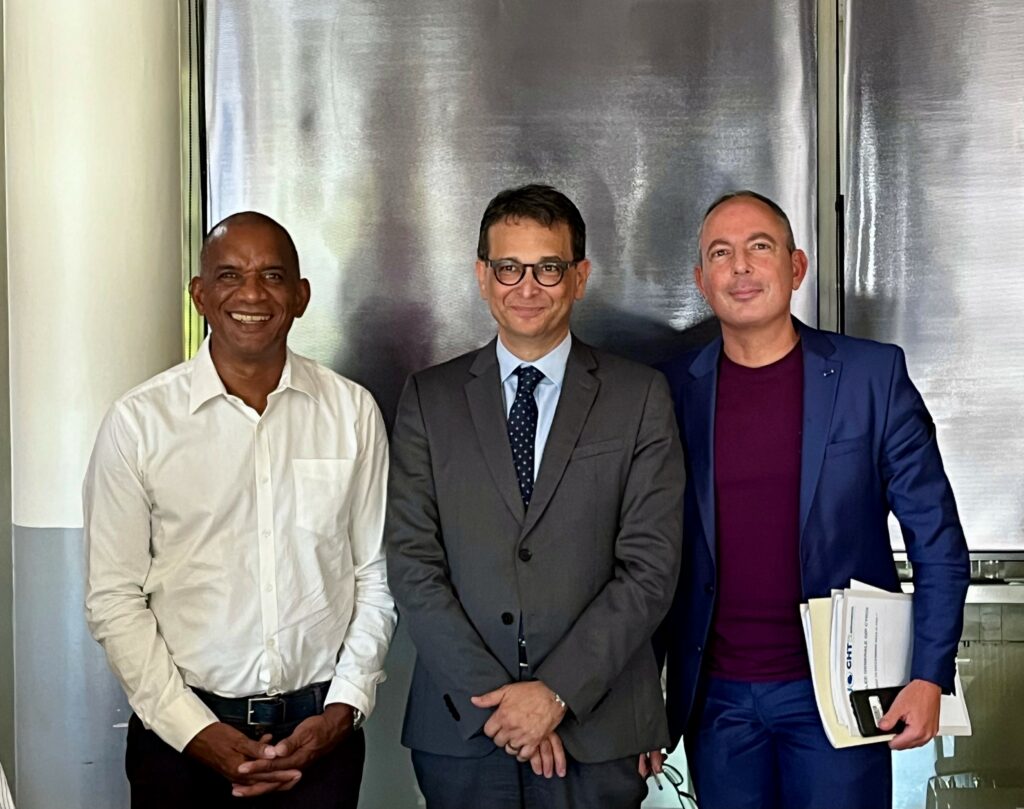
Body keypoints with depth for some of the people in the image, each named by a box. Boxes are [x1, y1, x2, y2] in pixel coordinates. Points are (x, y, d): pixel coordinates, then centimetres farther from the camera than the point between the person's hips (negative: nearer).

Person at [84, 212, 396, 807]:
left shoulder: (353, 412, -1)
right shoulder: (138, 421, -6)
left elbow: (376, 576, 3)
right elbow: (113, 598, -4)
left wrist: (343, 708, -5)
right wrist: (196, 730, -10)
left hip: (320, 729, 1)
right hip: (181, 731, -1)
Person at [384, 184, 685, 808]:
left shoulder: (641, 396, 0)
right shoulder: (429, 398, 4)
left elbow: (651, 568, -5)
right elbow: (412, 562, -3)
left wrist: (557, 691, -13)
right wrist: (495, 697, -10)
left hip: (597, 730, -1)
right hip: (460, 729, 1)